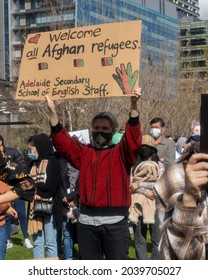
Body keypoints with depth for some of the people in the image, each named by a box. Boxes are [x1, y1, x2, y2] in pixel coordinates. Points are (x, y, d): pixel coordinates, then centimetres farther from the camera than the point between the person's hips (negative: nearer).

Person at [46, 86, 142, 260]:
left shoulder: (121, 153, 1)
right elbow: (62, 142, 3)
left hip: (114, 222, -4)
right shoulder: (84, 153, 13)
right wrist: (53, 112, -8)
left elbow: (133, 139, -17)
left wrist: (134, 106, -31)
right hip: (87, 221, 4)